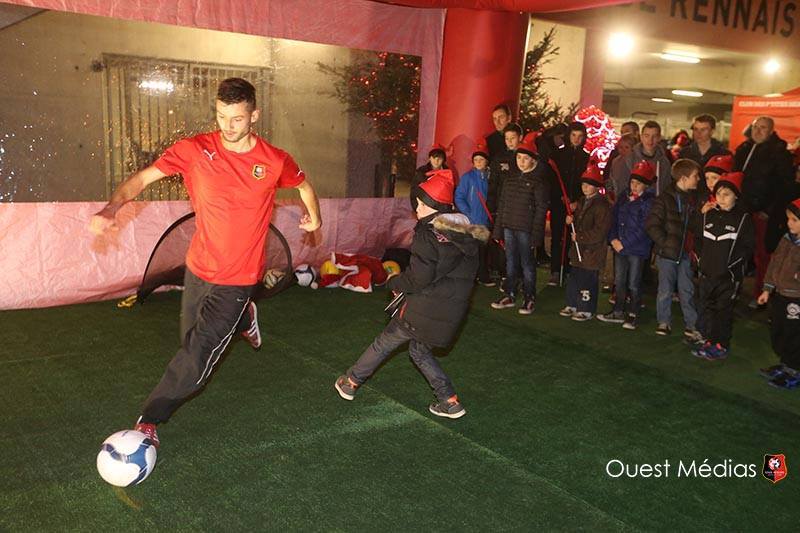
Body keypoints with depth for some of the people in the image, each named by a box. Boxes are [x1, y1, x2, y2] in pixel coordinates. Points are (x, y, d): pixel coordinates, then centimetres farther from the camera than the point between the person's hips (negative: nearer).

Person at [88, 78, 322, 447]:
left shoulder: (275, 161, -10)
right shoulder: (196, 150, -10)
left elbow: (303, 184, 12)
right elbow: (143, 177, -11)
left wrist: (314, 216, 13)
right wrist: (111, 208, -27)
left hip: (238, 279, -3)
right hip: (198, 268, 3)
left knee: (197, 357, -7)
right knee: (191, 341, 21)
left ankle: (149, 420, 14)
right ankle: (243, 318, 49)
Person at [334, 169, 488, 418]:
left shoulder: (428, 234, -15)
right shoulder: (466, 234, 8)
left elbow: (418, 278, -21)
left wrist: (395, 283, 0)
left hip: (424, 308, -7)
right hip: (453, 311, 7)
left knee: (385, 342, 13)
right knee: (419, 349, 25)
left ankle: (350, 383, 29)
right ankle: (449, 400, 18)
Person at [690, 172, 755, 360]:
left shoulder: (743, 218, -7)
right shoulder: (707, 215, 5)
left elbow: (748, 246, -8)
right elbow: (698, 238, 15)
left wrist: (731, 262, -14)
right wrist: (701, 258, 6)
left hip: (729, 276, -5)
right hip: (707, 272, 5)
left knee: (724, 310, 4)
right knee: (707, 308, 12)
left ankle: (722, 345, 15)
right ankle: (709, 341, 25)